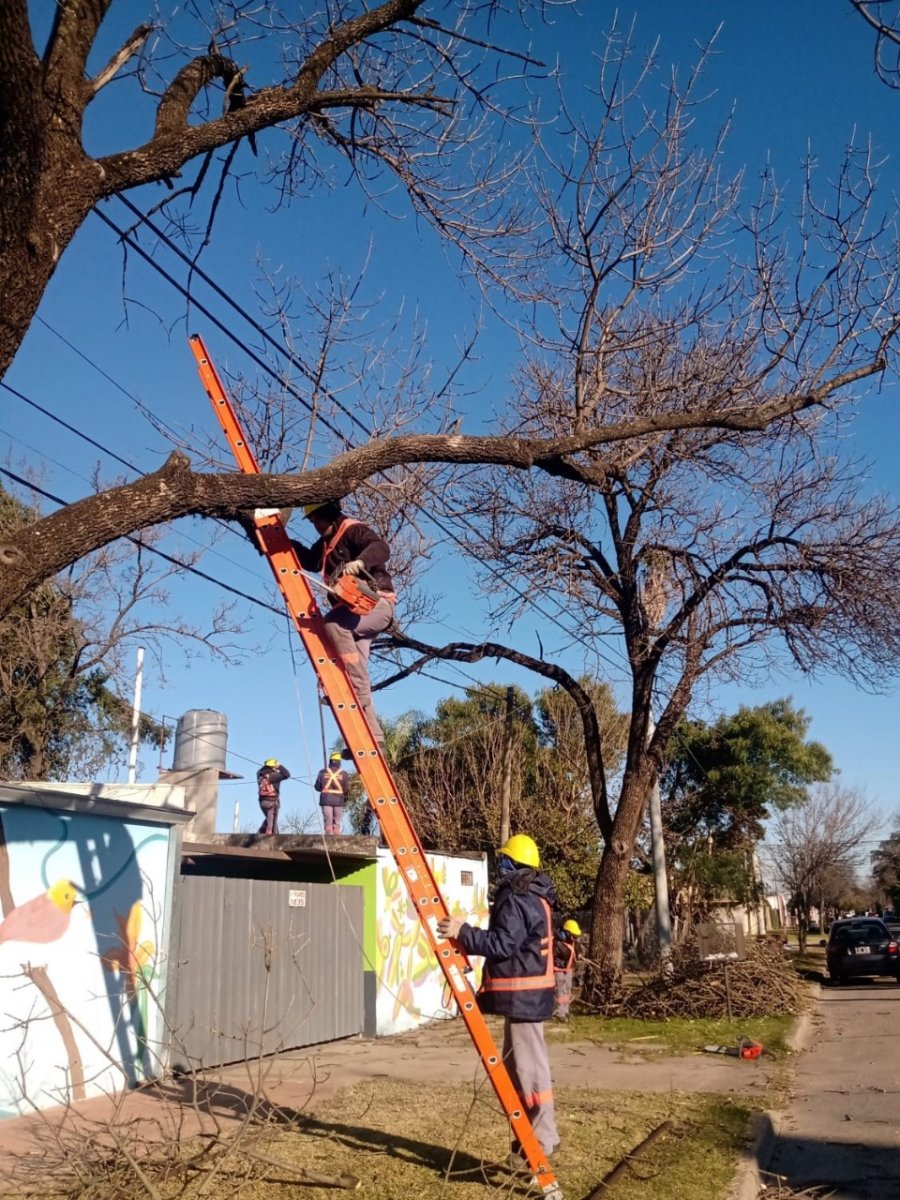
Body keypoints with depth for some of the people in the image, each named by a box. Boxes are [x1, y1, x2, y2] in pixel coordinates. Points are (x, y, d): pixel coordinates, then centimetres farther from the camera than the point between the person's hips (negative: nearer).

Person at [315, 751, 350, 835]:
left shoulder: (322, 772, 0)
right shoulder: (343, 773, -2)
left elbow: (317, 787, 4)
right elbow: (347, 789, -2)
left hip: (326, 799, 0)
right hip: (338, 800, 0)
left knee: (328, 822, 1)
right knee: (337, 823, 7)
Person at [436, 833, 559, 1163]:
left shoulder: (515, 900, -17)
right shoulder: (534, 897, 15)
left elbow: (503, 944, -25)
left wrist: (463, 932, -23)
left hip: (522, 992, -11)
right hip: (526, 990, 11)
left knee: (529, 1065, -4)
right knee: (517, 1063, 17)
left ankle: (541, 1141, 3)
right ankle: (537, 1134, 25)